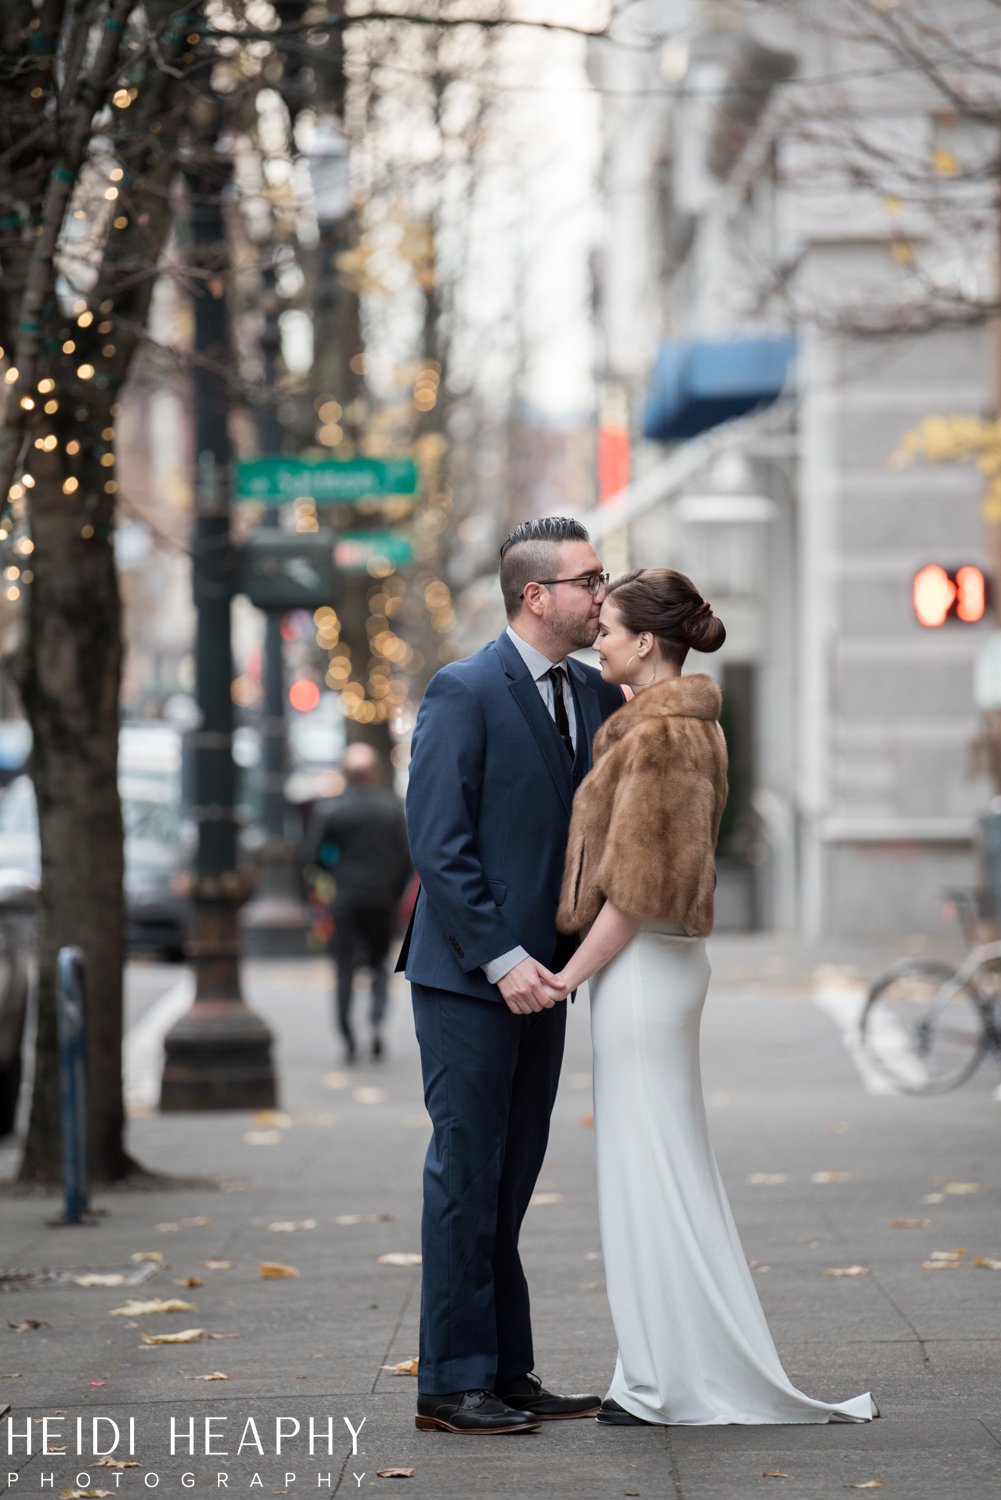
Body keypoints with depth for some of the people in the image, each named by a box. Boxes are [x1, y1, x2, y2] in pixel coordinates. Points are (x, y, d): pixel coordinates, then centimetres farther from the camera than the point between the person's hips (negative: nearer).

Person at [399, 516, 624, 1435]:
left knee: (510, 1178, 12)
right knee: (467, 1176, -3)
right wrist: (500, 958, -19)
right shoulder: (464, 693, -11)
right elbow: (438, 842, -15)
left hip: (539, 974, 7)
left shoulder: (595, 695, 10)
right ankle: (453, 1384, 3)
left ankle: (506, 1371, 18)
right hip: (469, 977, -7)